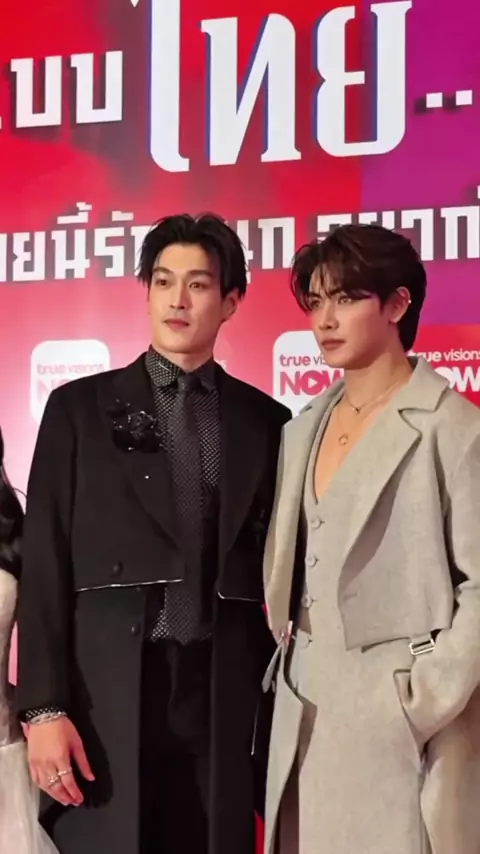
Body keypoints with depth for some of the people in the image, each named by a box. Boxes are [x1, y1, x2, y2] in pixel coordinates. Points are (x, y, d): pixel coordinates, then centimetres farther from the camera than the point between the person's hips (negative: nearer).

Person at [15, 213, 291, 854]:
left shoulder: (266, 421, 8)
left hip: (227, 695, 1)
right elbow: (45, 565, 0)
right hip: (106, 694, -1)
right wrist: (43, 706, -8)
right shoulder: (81, 407, 4)